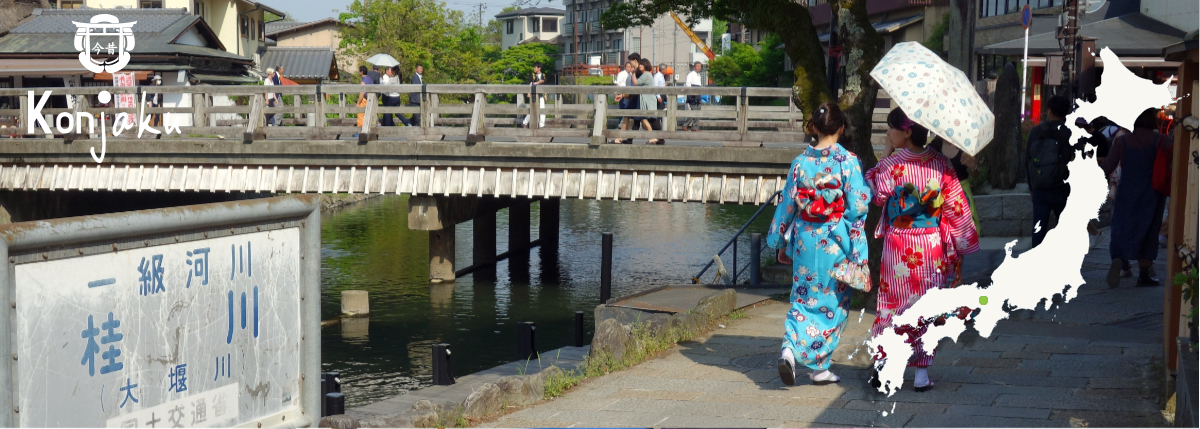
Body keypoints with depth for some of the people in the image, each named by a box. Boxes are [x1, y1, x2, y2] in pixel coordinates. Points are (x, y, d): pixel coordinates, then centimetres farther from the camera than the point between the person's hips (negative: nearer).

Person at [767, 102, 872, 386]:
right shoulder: (848, 161, -9)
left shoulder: (801, 161, 0)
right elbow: (857, 207, -13)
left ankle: (790, 348, -9)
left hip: (805, 241, 3)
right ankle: (819, 366, 13)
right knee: (832, 303, 9)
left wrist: (782, 243, 14)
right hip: (835, 244, -3)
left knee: (803, 298, 14)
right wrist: (867, 191, 7)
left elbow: (787, 204, 5)